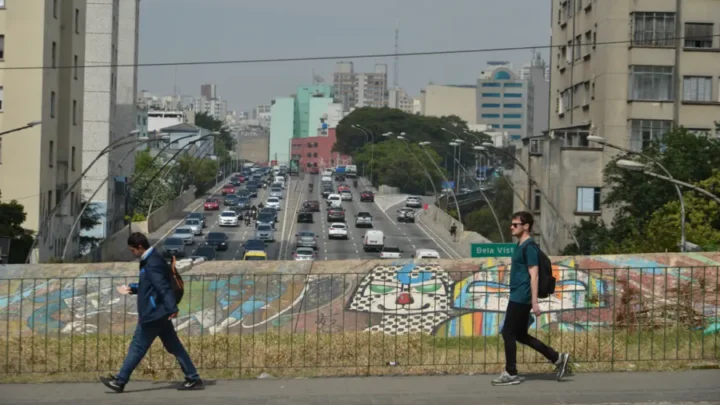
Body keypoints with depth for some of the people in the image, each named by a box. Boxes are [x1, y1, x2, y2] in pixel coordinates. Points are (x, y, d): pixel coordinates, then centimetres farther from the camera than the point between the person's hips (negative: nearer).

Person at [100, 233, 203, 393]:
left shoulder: (152, 264, -19)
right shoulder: (152, 260, 14)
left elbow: (164, 287, -26)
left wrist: (172, 309, -30)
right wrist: (132, 289, 20)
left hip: (153, 314, -10)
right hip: (159, 313, 10)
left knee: (137, 347, -1)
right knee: (174, 346, 9)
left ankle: (120, 381, 7)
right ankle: (193, 379, 9)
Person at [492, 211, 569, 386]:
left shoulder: (529, 247, -13)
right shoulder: (520, 245, 16)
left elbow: (533, 275, -17)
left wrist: (534, 302, -21)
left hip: (521, 298, -10)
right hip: (517, 297, 10)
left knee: (508, 333, -4)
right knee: (520, 335, 12)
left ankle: (511, 374, 4)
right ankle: (558, 358, 17)